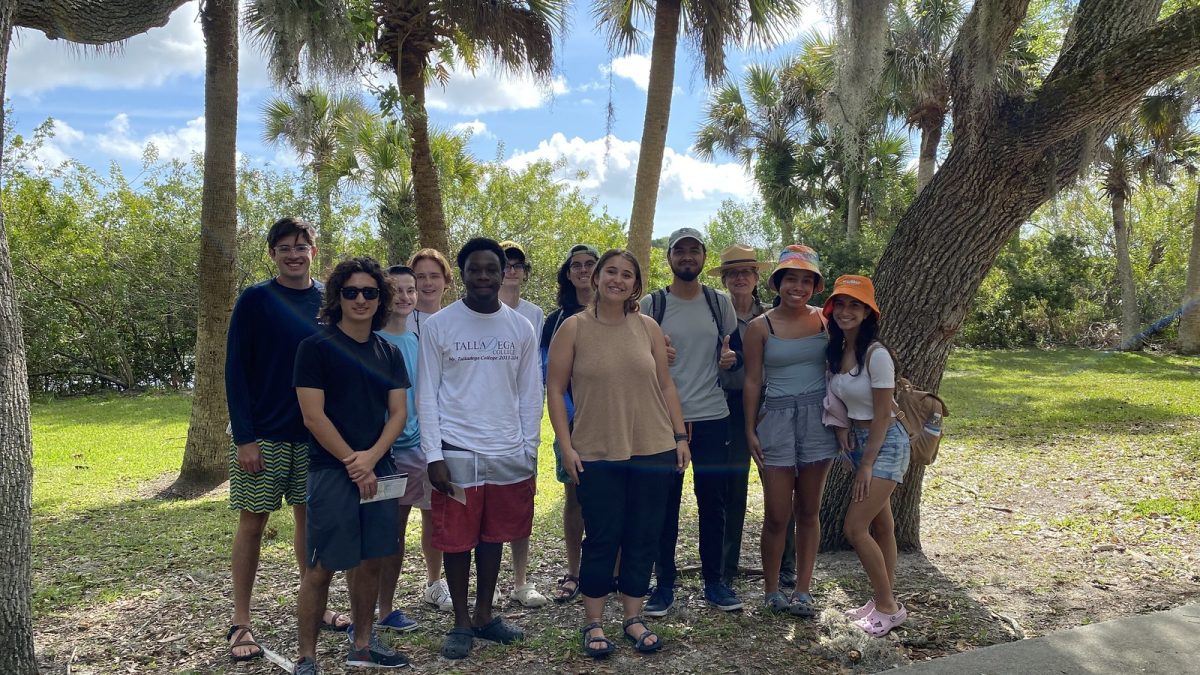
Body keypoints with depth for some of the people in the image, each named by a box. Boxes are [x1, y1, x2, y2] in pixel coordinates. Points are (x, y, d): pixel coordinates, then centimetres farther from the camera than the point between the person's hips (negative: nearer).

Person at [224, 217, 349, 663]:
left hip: (315, 433, 3)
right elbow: (235, 371, -7)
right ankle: (240, 622, 15)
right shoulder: (255, 300, -5)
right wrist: (244, 437, -14)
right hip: (263, 435, -3)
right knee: (252, 522, 3)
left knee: (311, 517, 11)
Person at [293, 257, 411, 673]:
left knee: (371, 561, 12)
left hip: (378, 470, 5)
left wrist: (371, 458, -11)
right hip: (331, 471, -5)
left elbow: (398, 412, 5)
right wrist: (353, 464, -12)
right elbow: (313, 416, -11)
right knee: (322, 567, -1)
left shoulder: (389, 353, 8)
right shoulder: (316, 347, -6)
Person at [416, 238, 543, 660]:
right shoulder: (438, 326, -2)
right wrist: (434, 455, -9)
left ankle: (485, 615, 29)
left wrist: (530, 451, 3)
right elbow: (426, 395, -3)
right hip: (457, 452, -2)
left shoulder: (521, 328, 5)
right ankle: (461, 622, 22)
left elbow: (530, 394, 8)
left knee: (494, 537, 13)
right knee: (457, 540, 5)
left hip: (509, 454, 3)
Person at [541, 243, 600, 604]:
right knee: (574, 495, 6)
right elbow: (549, 372, 3)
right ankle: (572, 573, 16)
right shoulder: (557, 320, 8)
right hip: (572, 419, 1)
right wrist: (573, 413, -8)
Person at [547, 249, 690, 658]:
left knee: (643, 538, 10)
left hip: (654, 451, 3)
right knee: (601, 539, 4)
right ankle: (593, 624, 22)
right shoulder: (573, 327, -2)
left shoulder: (648, 327, 5)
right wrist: (566, 446, -8)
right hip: (597, 455, -3)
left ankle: (633, 619, 27)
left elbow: (665, 386, 10)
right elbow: (555, 389, -2)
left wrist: (680, 437, 6)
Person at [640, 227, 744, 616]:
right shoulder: (650, 305, 0)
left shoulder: (720, 303, 6)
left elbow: (737, 352, 11)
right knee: (665, 503, 5)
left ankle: (713, 581, 23)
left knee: (712, 502, 9)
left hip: (712, 417, 2)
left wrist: (731, 359, -12)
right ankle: (664, 584, 17)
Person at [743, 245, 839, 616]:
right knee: (777, 515, 1)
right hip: (777, 420, -2)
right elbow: (752, 381, 1)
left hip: (819, 420, 2)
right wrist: (750, 430, -1)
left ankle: (803, 590, 19)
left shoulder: (825, 320, 4)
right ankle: (771, 590, 17)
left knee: (808, 512, 9)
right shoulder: (760, 327, -2)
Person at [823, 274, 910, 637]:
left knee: (855, 528, -9)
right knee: (880, 526, 14)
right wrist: (841, 426, -3)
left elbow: (882, 414, -17)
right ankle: (883, 600, 24)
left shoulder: (876, 354, -19)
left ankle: (888, 606, 7)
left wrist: (867, 464, -14)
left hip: (885, 443, -7)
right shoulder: (835, 351, 4)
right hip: (859, 440, 7)